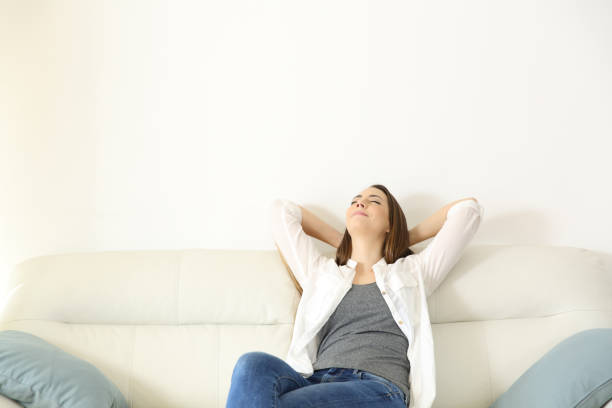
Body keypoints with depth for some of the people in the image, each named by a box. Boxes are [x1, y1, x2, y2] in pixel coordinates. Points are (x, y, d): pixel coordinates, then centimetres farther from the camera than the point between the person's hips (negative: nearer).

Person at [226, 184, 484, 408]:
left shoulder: (413, 272, 23)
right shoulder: (319, 271, 28)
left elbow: (468, 208, 24)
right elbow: (281, 209, 34)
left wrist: (405, 239, 32)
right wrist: (340, 240, 36)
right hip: (317, 382, 3)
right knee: (254, 365, -32)